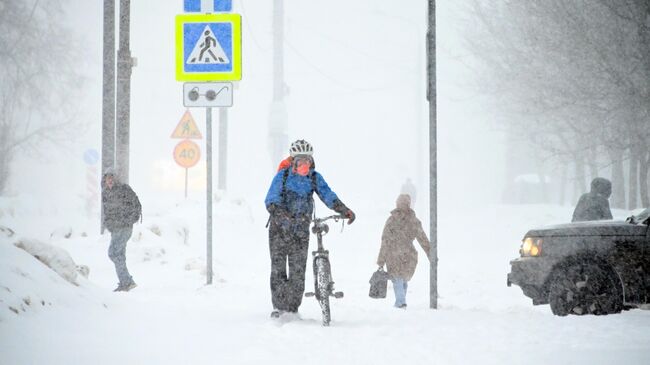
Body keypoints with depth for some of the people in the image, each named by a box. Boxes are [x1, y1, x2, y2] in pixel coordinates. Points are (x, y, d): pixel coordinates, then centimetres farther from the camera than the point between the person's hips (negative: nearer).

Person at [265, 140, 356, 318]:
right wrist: (280, 214, -38)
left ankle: (293, 309, 10)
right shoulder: (283, 175, -7)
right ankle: (279, 307, 6)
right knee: (278, 269, -3)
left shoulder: (315, 178, 1)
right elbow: (271, 200, -16)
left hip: (301, 231, 2)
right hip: (279, 229, -2)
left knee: (298, 272, 1)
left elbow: (327, 195, -11)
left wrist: (344, 210, -29)